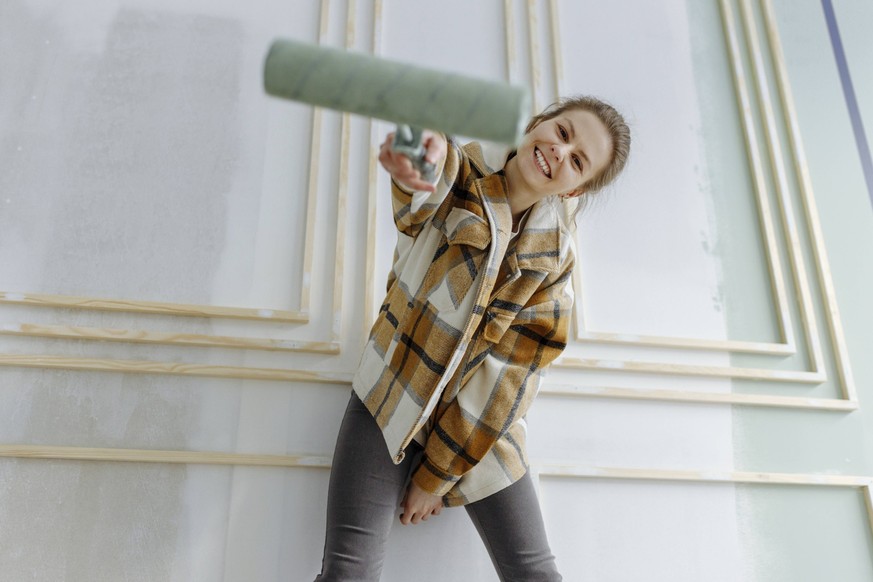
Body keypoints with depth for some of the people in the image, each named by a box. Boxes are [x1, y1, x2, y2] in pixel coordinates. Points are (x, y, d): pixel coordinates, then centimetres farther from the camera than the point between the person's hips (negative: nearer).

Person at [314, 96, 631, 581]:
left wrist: (438, 474, -9)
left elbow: (510, 368, -8)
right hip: (390, 401, -1)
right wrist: (428, 149, -62)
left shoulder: (554, 254, -5)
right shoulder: (460, 174, -9)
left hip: (479, 428, 2)